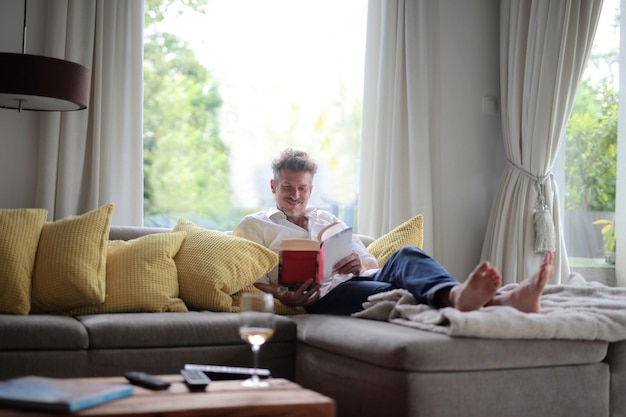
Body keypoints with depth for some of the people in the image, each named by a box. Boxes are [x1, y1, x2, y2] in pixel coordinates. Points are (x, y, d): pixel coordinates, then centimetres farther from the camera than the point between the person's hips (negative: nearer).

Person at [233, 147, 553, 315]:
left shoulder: (327, 219, 34)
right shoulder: (254, 224, 20)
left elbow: (371, 261, 26)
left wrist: (360, 263, 0)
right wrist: (282, 297, -15)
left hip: (361, 279, 5)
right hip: (323, 296, -5)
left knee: (406, 255, -29)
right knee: (391, 291, -37)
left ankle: (456, 295, -64)